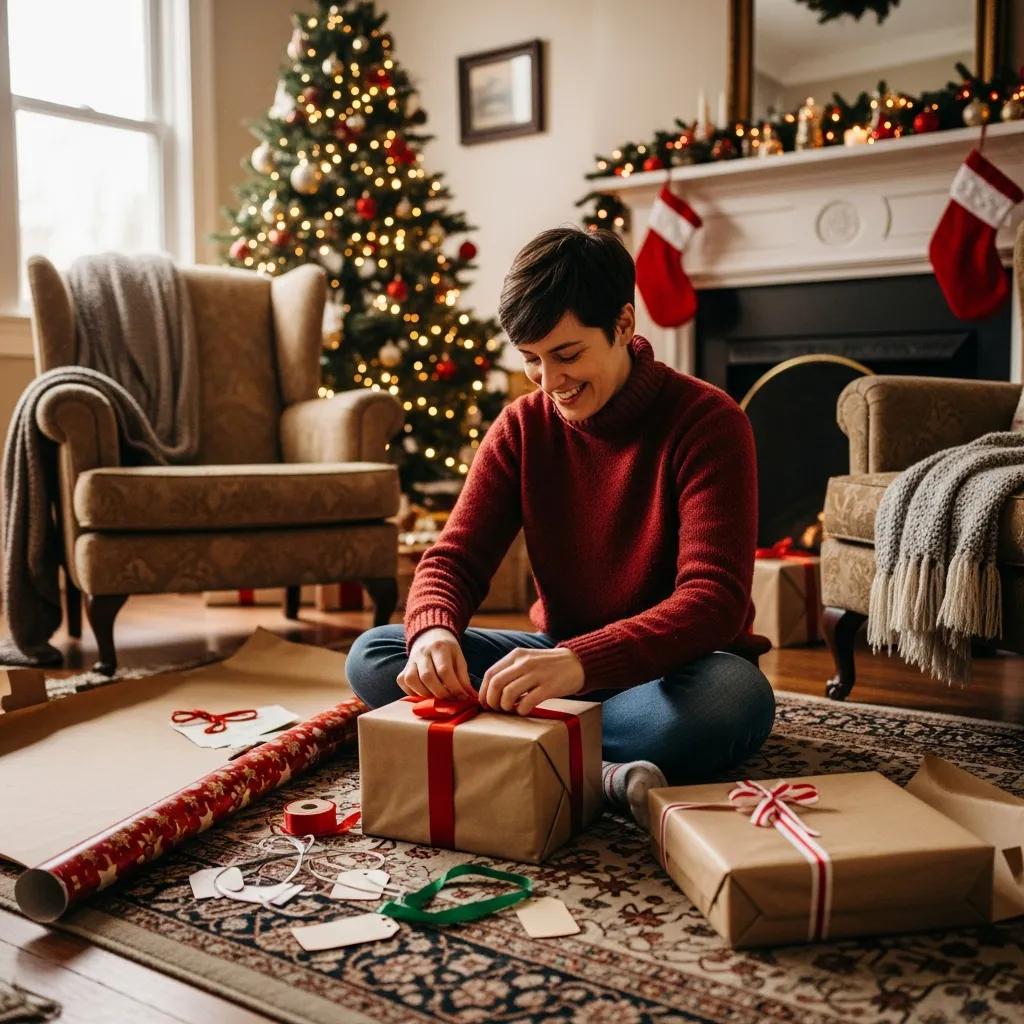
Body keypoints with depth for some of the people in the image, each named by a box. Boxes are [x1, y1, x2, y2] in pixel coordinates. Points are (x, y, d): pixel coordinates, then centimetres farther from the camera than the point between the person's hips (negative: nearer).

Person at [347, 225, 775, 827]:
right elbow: (455, 557, -4)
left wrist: (581, 662, -43)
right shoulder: (521, 428, 0)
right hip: (559, 654, 5)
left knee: (736, 696, -40)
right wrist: (434, 630, -30)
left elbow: (715, 599, -26)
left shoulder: (708, 422, -15)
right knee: (372, 657, -15)